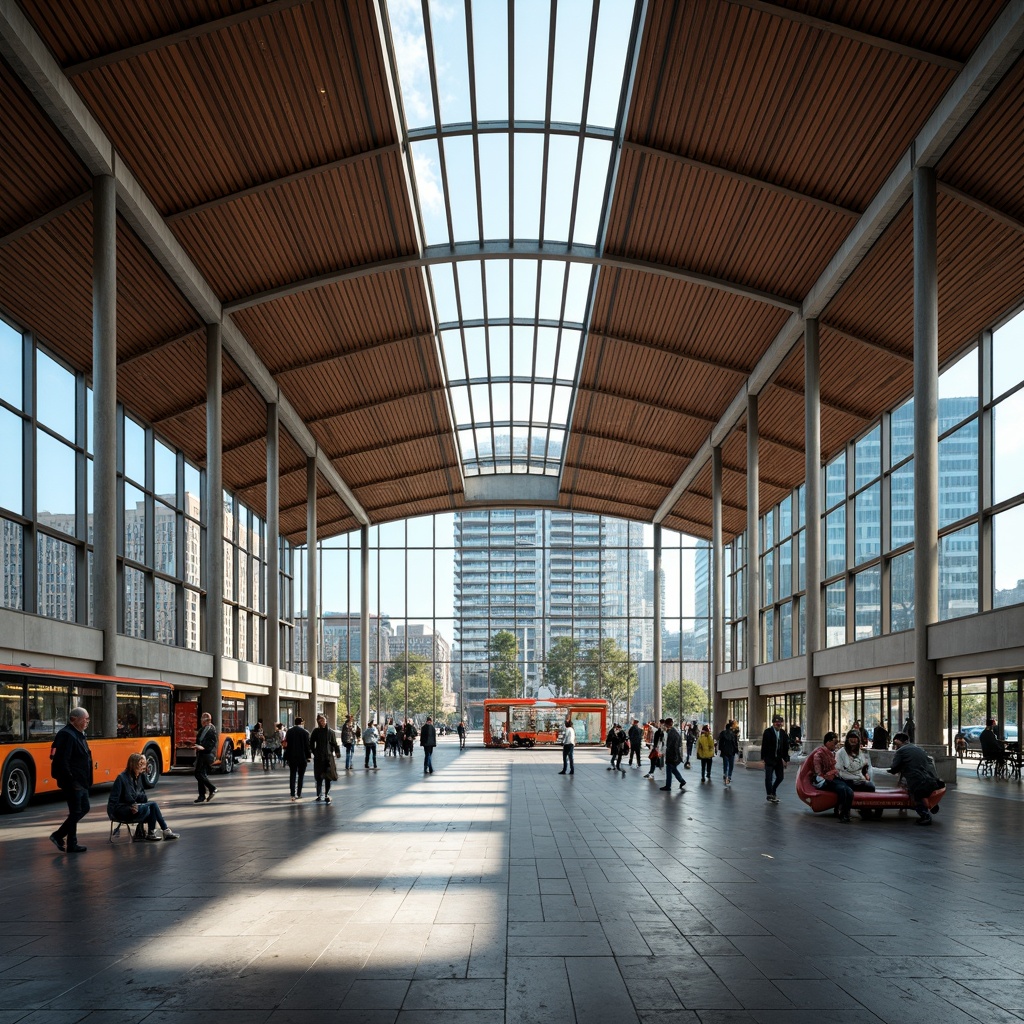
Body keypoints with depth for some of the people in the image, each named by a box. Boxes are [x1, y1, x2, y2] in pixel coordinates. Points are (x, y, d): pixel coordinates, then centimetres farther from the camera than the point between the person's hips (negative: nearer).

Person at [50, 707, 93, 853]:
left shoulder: (79, 734, 13)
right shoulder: (67, 735, -19)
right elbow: (62, 761, -24)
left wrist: (87, 781, 15)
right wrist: (71, 781, -23)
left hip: (81, 781, 10)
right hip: (72, 782, -10)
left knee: (84, 809, 15)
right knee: (75, 812, -1)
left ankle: (59, 835, 20)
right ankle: (71, 845, 10)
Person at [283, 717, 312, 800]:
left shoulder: (289, 732, 1)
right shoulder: (304, 732, -8)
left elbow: (286, 745, 3)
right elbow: (307, 745, -6)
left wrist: (287, 757, 7)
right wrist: (308, 756, 4)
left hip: (292, 757, 2)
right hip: (302, 757, -2)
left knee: (292, 775, 3)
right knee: (300, 776, 12)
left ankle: (293, 795, -8)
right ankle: (298, 794, 15)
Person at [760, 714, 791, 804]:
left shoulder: (783, 733, 3)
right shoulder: (768, 732, -9)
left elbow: (786, 747, 7)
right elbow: (764, 745, -10)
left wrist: (786, 759, 4)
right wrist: (763, 758, -13)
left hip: (779, 759, 4)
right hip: (769, 759, -4)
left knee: (780, 777, 7)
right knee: (769, 778, -2)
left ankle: (773, 791, 29)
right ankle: (770, 796, 8)